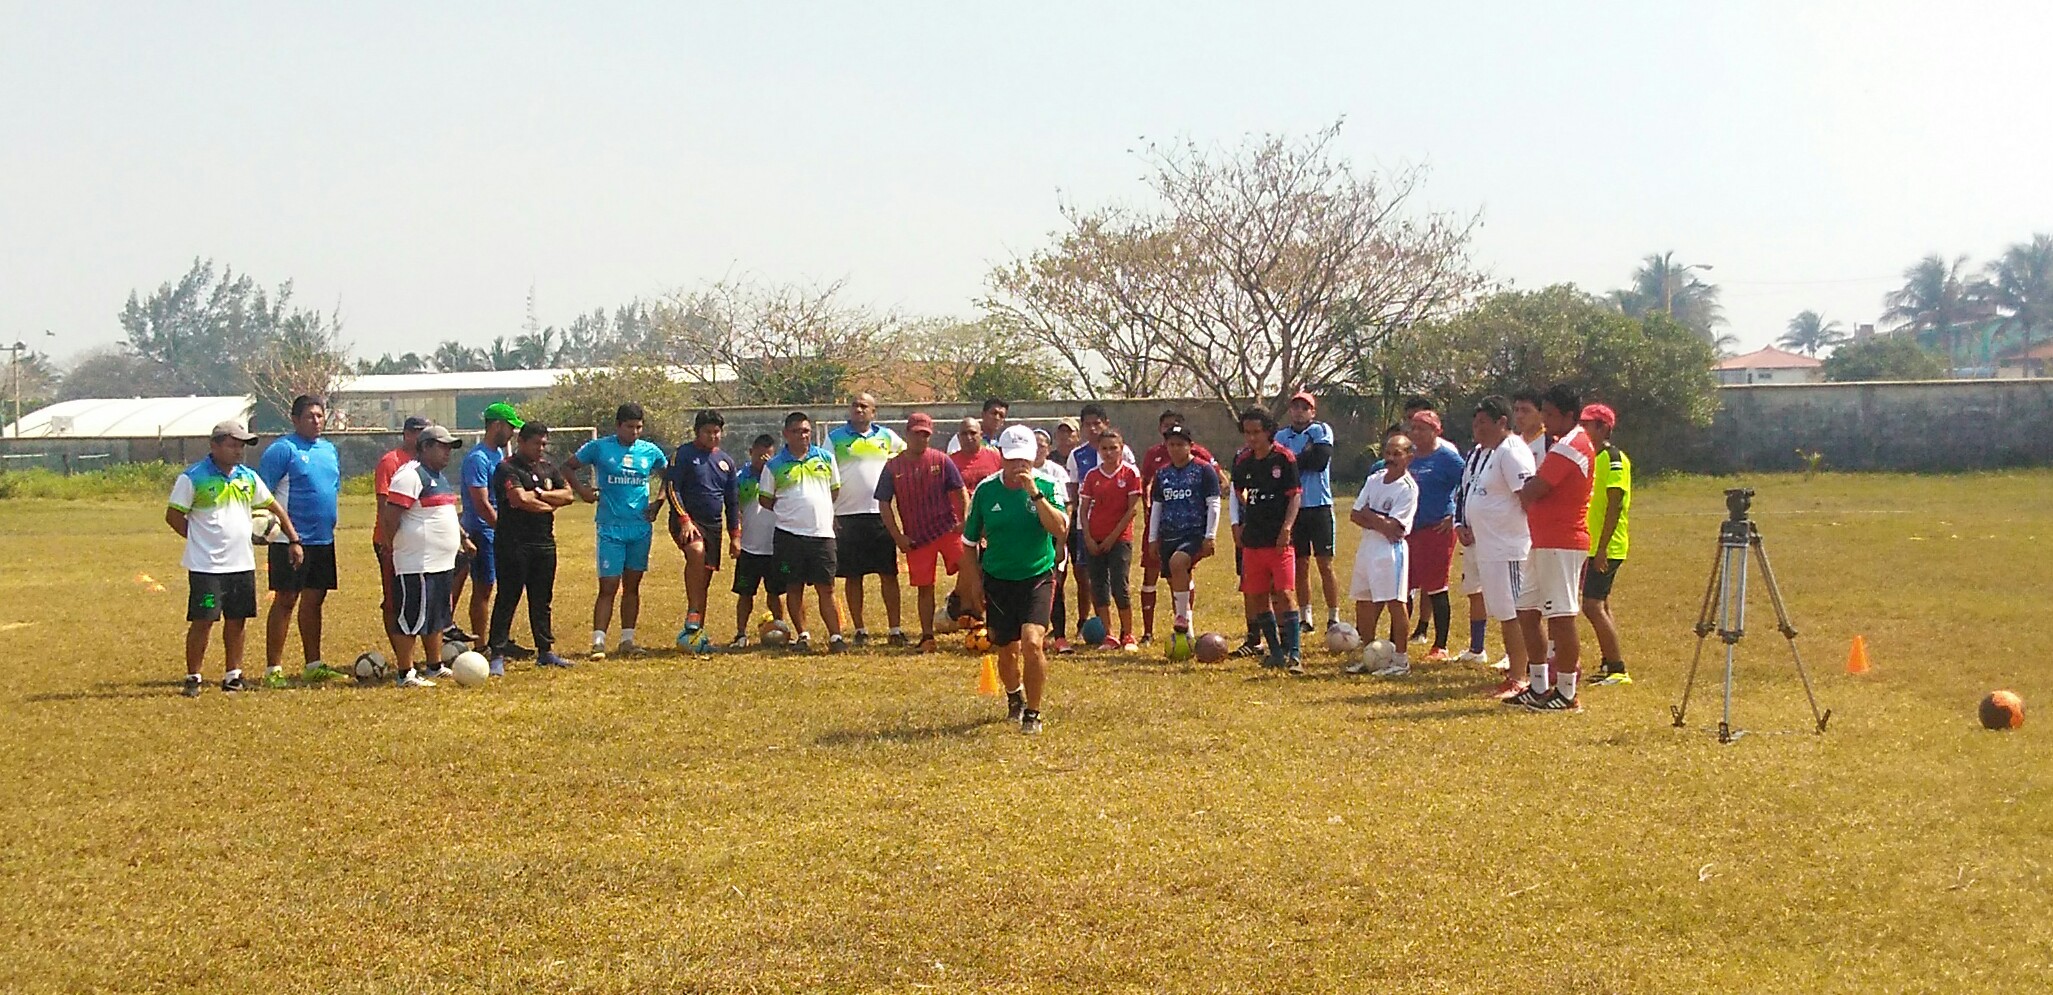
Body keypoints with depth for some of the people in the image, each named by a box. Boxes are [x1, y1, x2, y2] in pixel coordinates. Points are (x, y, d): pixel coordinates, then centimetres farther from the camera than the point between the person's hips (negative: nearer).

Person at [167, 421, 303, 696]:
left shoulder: (248, 477, 10)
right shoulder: (193, 478, -7)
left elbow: (275, 507, 19)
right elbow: (173, 515, -4)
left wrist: (294, 539, 15)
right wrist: (201, 539, -1)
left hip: (242, 563, 5)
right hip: (206, 566, -5)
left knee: (237, 621, 9)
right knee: (203, 621, -4)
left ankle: (233, 675, 18)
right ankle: (193, 678, 6)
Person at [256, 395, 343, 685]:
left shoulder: (330, 450, 15)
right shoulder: (282, 450, -8)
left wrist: (332, 524, 18)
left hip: (323, 540, 7)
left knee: (314, 601, 11)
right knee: (285, 601, -4)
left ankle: (314, 665, 18)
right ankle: (273, 670, -1)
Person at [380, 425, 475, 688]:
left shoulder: (439, 476, 19)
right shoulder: (410, 476, -15)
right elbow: (391, 516, -18)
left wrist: (462, 538, 24)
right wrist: (391, 549, -16)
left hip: (443, 562, 11)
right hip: (418, 565, -11)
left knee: (437, 617, 18)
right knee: (413, 618, -7)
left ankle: (435, 666, 29)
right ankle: (404, 674, -2)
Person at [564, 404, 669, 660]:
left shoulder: (650, 451, 7)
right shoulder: (599, 447, -1)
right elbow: (568, 467, 8)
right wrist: (581, 489, -8)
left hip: (641, 527, 4)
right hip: (611, 528, -3)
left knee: (632, 586, 9)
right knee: (608, 587, -8)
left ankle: (627, 639, 17)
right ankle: (598, 642, -8)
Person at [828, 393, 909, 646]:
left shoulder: (886, 436, 8)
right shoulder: (835, 437, 3)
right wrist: (828, 514, -4)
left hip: (880, 513, 1)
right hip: (847, 515, -1)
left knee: (888, 573, 0)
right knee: (853, 575, 3)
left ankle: (895, 628, 4)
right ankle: (860, 630, 11)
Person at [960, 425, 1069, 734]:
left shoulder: (1046, 487, -7)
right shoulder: (985, 490, -4)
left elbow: (1061, 529, -22)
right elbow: (969, 541, 7)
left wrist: (1035, 494, -28)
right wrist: (974, 581, 4)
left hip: (1037, 577, -2)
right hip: (997, 580, 2)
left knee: (1032, 643, -20)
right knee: (1007, 650, 10)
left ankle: (1033, 714, -4)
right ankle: (1014, 697, 43)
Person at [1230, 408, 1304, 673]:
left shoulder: (1284, 458, -6)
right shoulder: (1243, 461, 8)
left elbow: (1295, 495, -8)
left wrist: (1286, 527, -19)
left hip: (1279, 540, -5)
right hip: (1252, 540, 6)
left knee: (1285, 594, -12)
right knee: (1257, 597, 7)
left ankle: (1293, 654, -11)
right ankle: (1276, 651, 18)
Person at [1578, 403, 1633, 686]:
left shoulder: (1613, 458, -14)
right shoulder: (1593, 457, 15)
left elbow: (1614, 505, -20)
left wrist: (1602, 547, -24)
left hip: (1606, 548, -10)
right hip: (1593, 546, 10)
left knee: (1593, 605, -13)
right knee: (1600, 606, 13)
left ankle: (1618, 669, -10)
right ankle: (1610, 667, 18)